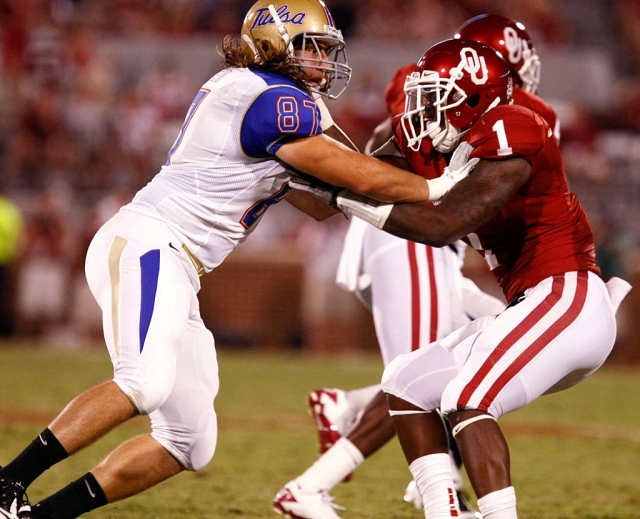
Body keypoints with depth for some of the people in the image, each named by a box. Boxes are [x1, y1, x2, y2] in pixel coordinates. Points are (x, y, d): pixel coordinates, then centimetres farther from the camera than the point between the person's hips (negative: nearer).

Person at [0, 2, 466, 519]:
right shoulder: (273, 99, -10)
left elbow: (323, 203, 25)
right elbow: (361, 179, -9)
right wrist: (441, 188, 3)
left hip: (176, 271, 11)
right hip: (147, 244, -11)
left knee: (191, 442, 7)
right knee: (145, 383, -34)